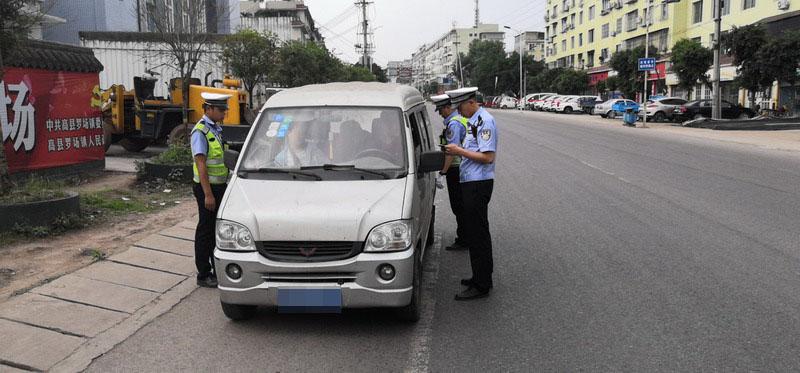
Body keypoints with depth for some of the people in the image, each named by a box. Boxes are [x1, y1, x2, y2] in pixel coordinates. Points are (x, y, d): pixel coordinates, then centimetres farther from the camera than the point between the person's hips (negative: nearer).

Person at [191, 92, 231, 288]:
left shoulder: (217, 129, 11)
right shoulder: (200, 131, -15)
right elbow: (201, 164, -20)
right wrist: (208, 194, -22)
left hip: (220, 186, 8)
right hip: (207, 186, -8)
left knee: (219, 229, 16)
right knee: (206, 230, 1)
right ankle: (203, 275, 12)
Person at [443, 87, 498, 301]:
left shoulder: (484, 121, -15)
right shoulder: (474, 121, 16)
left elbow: (488, 156, -22)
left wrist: (459, 151, -16)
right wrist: (457, 151, 8)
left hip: (478, 184, -10)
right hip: (470, 182, 10)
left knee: (477, 234, -6)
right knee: (476, 232, 17)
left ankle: (481, 286, 0)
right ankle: (482, 277, 28)